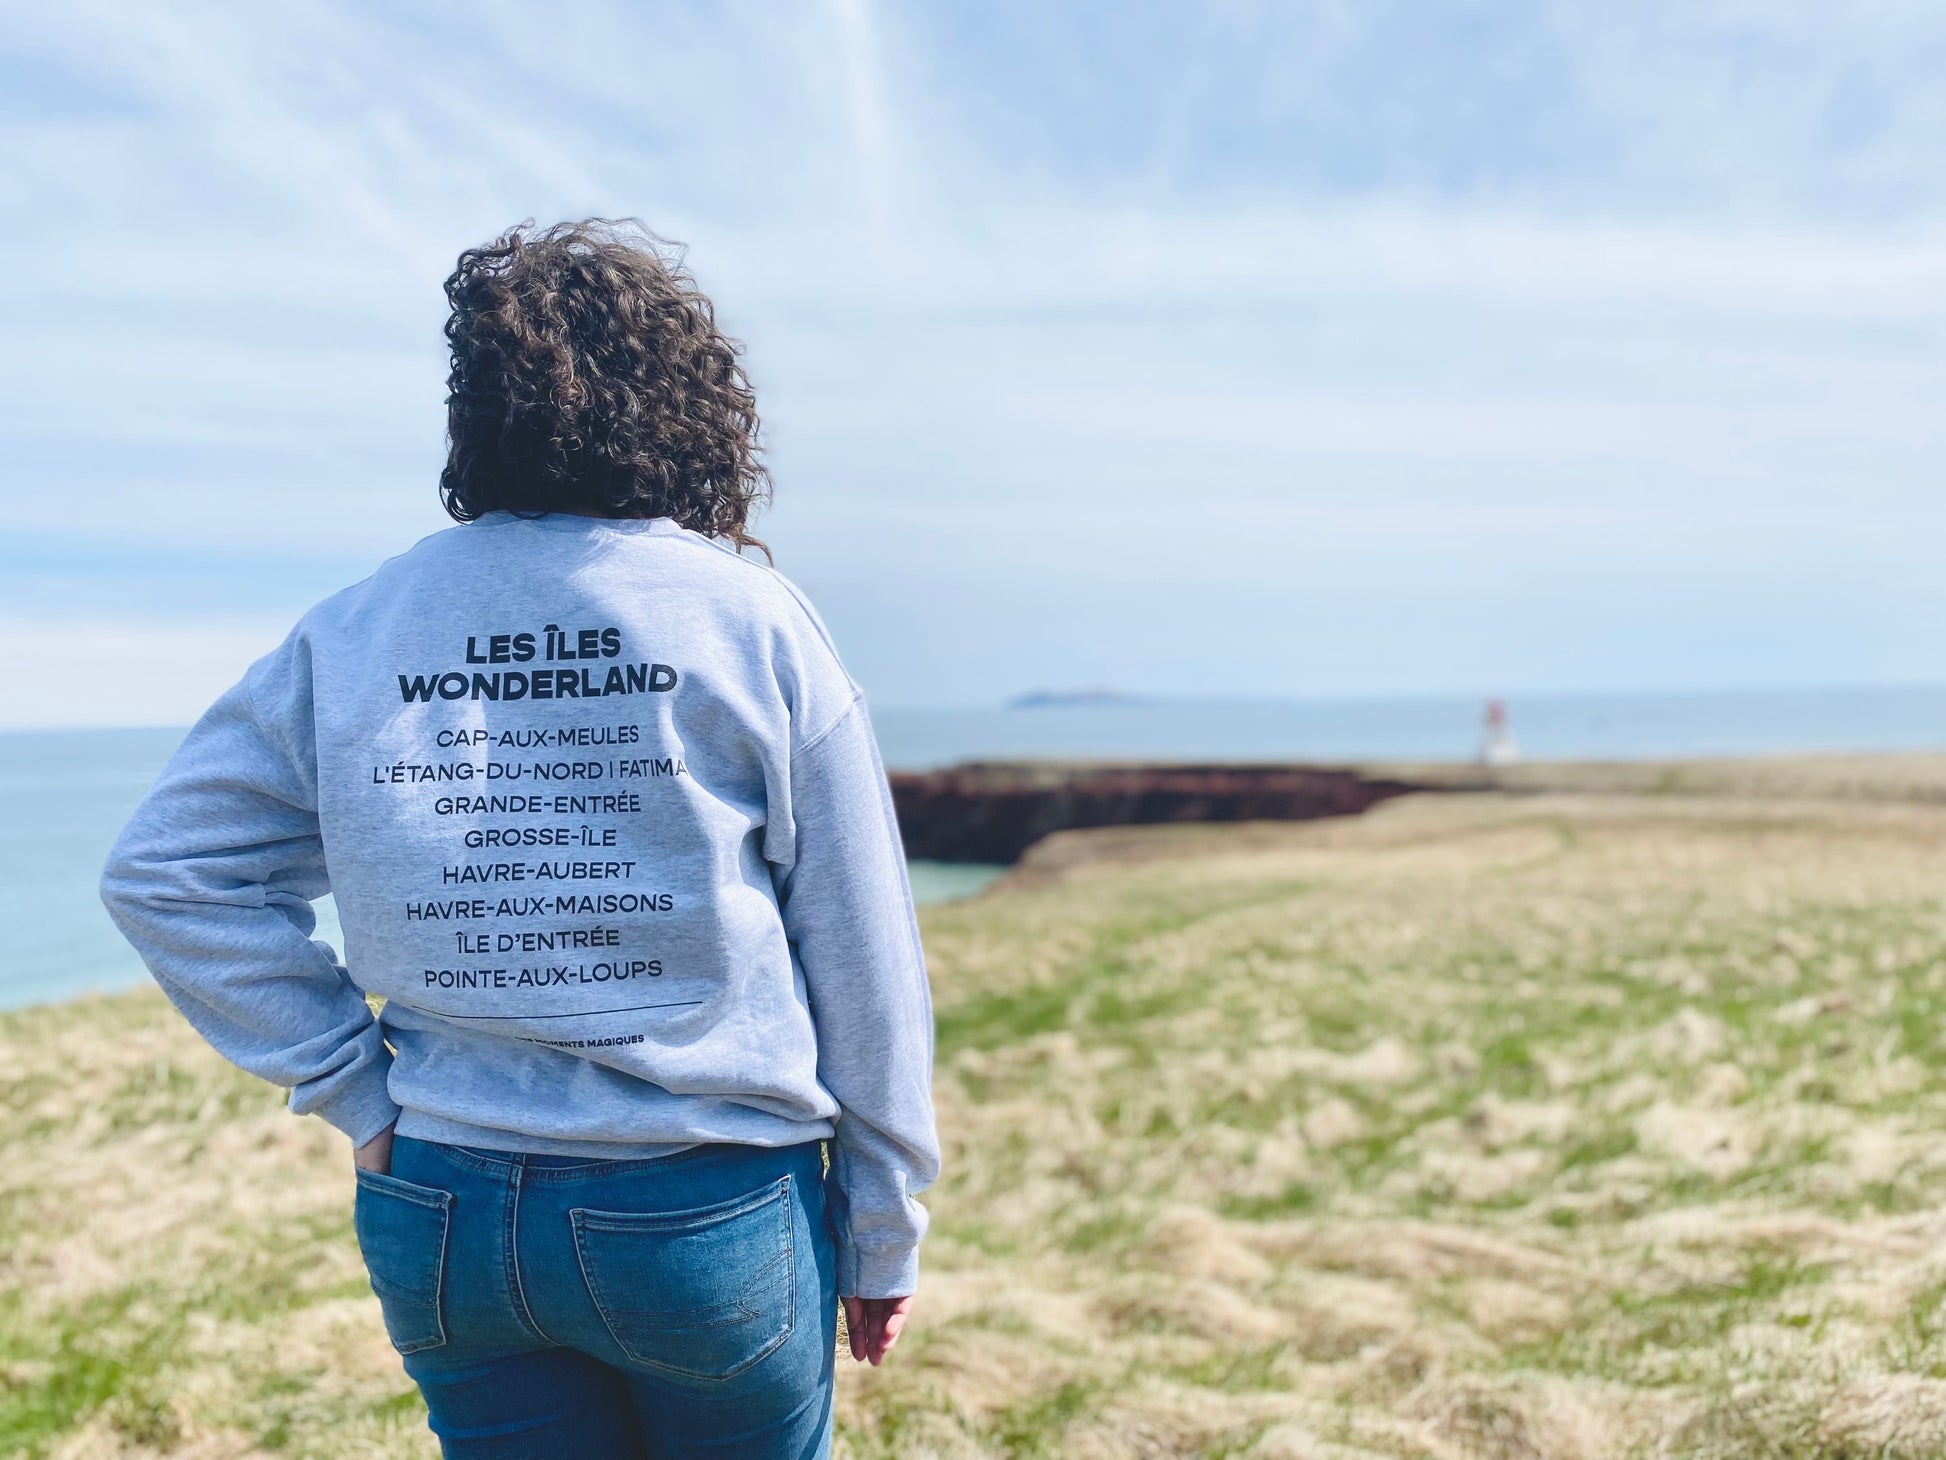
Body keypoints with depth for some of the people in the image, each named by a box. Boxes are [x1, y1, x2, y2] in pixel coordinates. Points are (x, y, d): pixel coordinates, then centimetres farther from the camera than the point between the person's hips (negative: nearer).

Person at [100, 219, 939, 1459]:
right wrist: (885, 1238, 4)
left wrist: (358, 1092, 1)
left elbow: (162, 875, 1)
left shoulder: (350, 637, -3)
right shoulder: (755, 625, -11)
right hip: (711, 1219, -2)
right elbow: (863, 965, -8)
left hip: (437, 1227, 3)